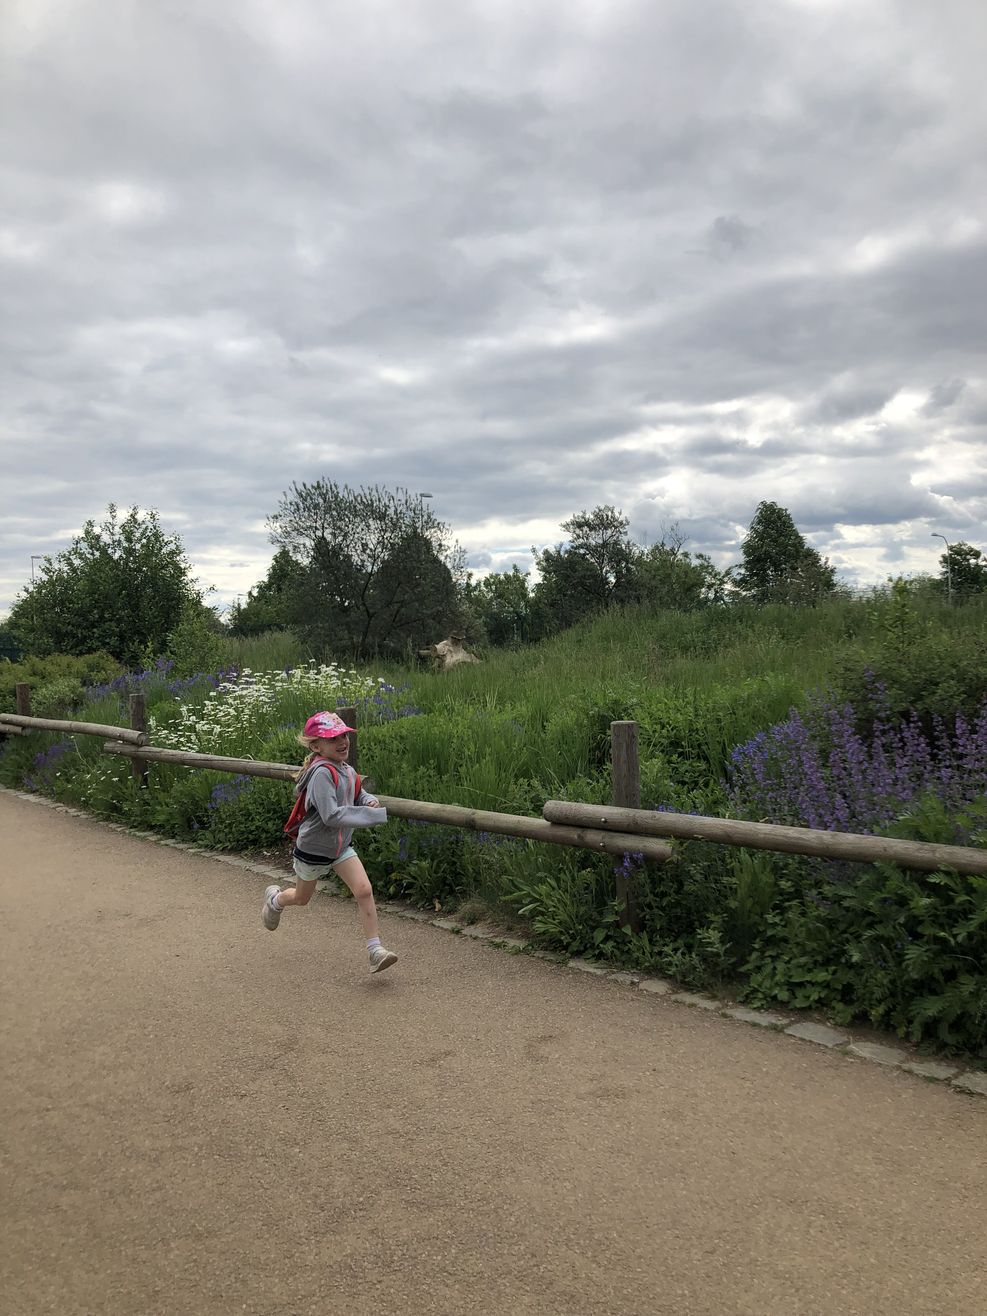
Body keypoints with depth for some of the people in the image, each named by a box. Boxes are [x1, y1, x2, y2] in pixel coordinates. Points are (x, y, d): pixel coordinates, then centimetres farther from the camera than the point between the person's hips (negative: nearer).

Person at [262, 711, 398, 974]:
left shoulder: (346, 770, -4)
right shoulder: (322, 773, -30)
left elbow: (358, 794, 15)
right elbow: (331, 815, -38)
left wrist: (369, 801, -10)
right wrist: (376, 815, -37)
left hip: (341, 846, 6)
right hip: (313, 849, -6)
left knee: (364, 890, -11)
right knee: (302, 897, 19)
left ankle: (375, 950, -7)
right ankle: (275, 899, 54)